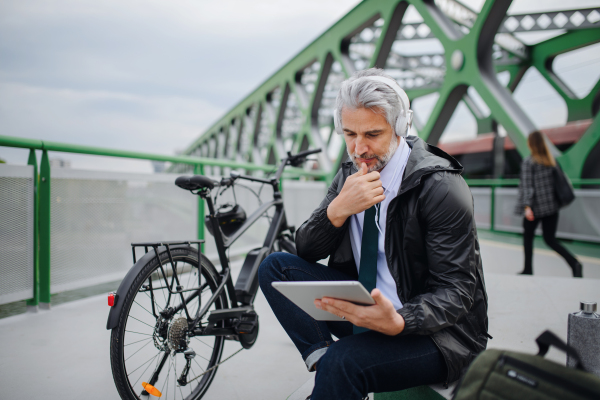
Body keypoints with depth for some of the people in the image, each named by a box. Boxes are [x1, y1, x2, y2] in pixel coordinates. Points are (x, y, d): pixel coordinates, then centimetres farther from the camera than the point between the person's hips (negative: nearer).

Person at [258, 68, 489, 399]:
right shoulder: (349, 175, 2)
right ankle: (321, 355, -11)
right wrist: (337, 210, -19)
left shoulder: (440, 187, -17)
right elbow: (305, 250, 1)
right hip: (365, 307, 6)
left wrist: (398, 322, -36)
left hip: (434, 332, -6)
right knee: (275, 267, -6)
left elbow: (456, 292, -18)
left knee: (343, 360, -33)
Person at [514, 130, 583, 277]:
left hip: (536, 208, -5)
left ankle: (528, 269, 20)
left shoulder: (528, 162, -11)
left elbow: (527, 185, -17)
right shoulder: (552, 159, 7)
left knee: (528, 236, 14)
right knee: (550, 239, 9)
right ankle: (574, 263, -9)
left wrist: (527, 206, -21)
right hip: (552, 206, 5)